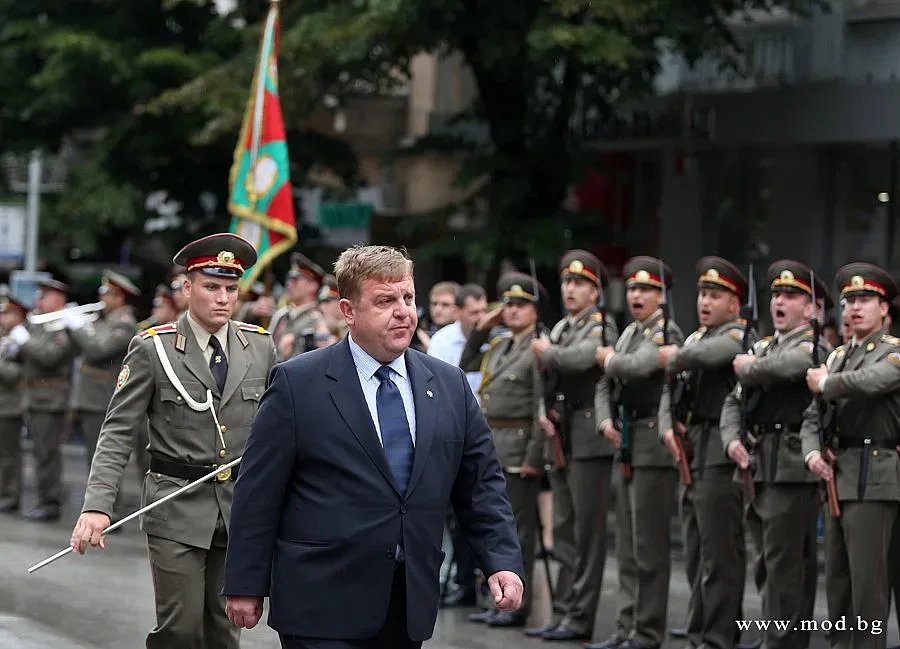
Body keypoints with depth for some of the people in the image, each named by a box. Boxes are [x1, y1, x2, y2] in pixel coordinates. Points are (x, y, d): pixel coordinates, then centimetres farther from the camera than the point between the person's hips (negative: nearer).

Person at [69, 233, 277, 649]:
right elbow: (118, 433, -7)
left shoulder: (260, 346, 6)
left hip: (241, 507, 3)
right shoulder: (152, 349, -4)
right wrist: (96, 506, -19)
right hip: (176, 509, -3)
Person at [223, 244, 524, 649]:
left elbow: (481, 484, 11)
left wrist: (503, 561, -2)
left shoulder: (450, 385, 9)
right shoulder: (297, 384, -4)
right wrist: (246, 585, -5)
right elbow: (258, 492, -3)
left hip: (411, 604, 4)